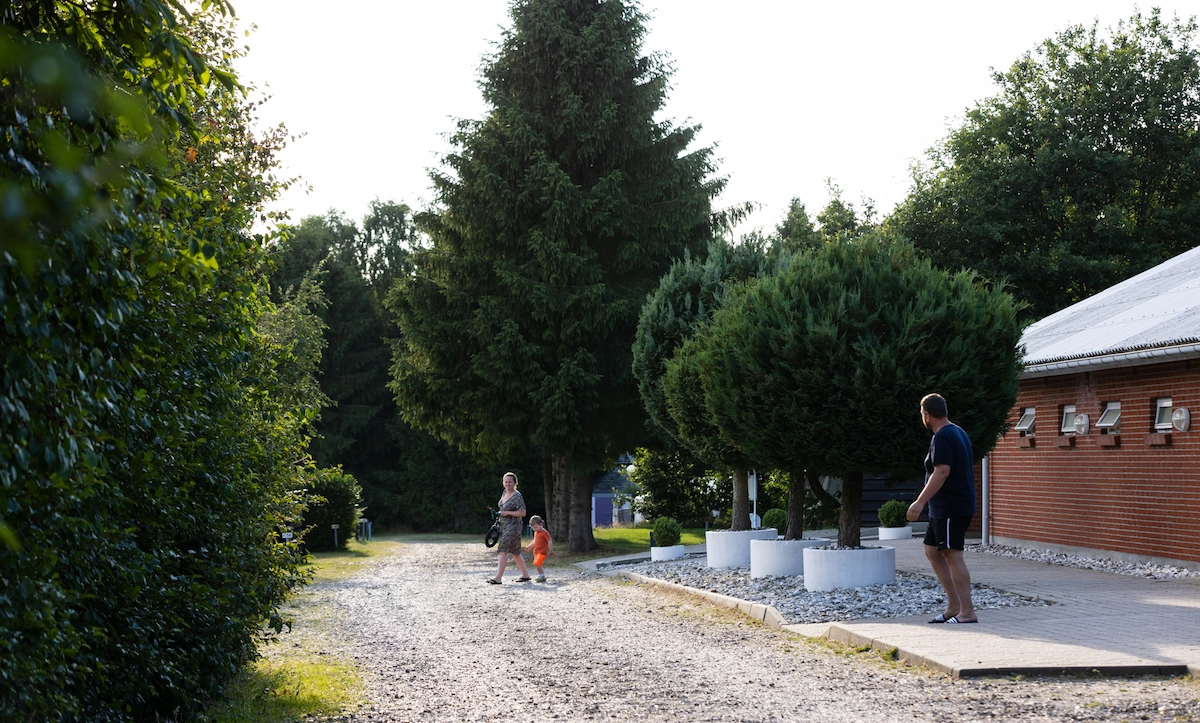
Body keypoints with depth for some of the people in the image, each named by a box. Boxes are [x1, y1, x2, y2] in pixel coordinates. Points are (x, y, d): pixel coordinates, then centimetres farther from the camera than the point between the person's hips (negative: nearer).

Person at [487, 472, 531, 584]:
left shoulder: (517, 496, -13)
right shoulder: (505, 493, 12)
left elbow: (522, 513, -18)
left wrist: (507, 513, -17)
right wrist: (500, 515, 11)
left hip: (513, 526, -9)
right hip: (504, 525, 9)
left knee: (503, 550, -15)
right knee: (515, 552, 13)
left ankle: (498, 577, -17)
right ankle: (525, 575, 22)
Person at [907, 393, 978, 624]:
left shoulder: (942, 437, -16)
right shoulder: (958, 432, 16)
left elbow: (942, 472, -26)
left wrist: (920, 501, -26)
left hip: (950, 508, -11)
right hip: (943, 509, 11)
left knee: (953, 555, -9)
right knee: (932, 551, 14)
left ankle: (967, 612, -8)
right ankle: (954, 606, 14)